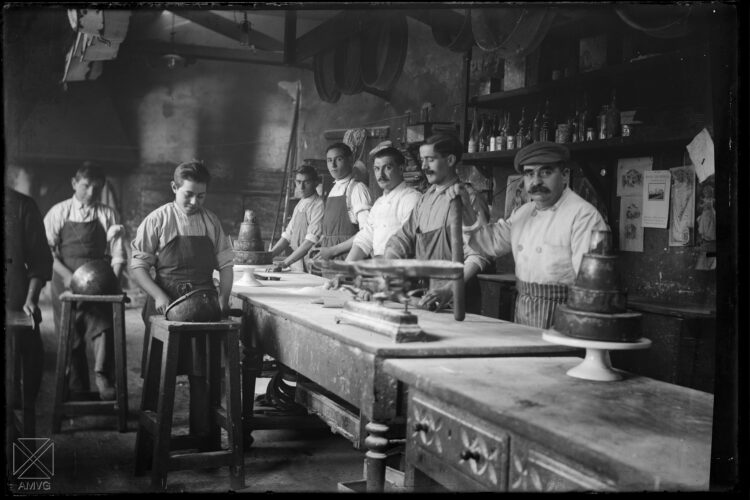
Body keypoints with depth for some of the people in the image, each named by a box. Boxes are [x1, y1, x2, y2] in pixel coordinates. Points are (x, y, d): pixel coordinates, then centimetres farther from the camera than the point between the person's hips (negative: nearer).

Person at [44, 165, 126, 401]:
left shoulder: (107, 215, 5)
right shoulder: (59, 212, 4)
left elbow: (117, 253, 2)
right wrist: (66, 274, -13)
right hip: (66, 282, 0)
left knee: (104, 327, -18)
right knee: (71, 337, 5)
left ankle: (103, 377, -15)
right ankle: (78, 389, 14)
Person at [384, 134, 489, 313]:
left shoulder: (466, 198, -11)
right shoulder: (425, 199, 13)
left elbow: (477, 256, -19)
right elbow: (403, 238, 14)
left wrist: (449, 291, -29)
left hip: (454, 301, -6)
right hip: (424, 297, 6)